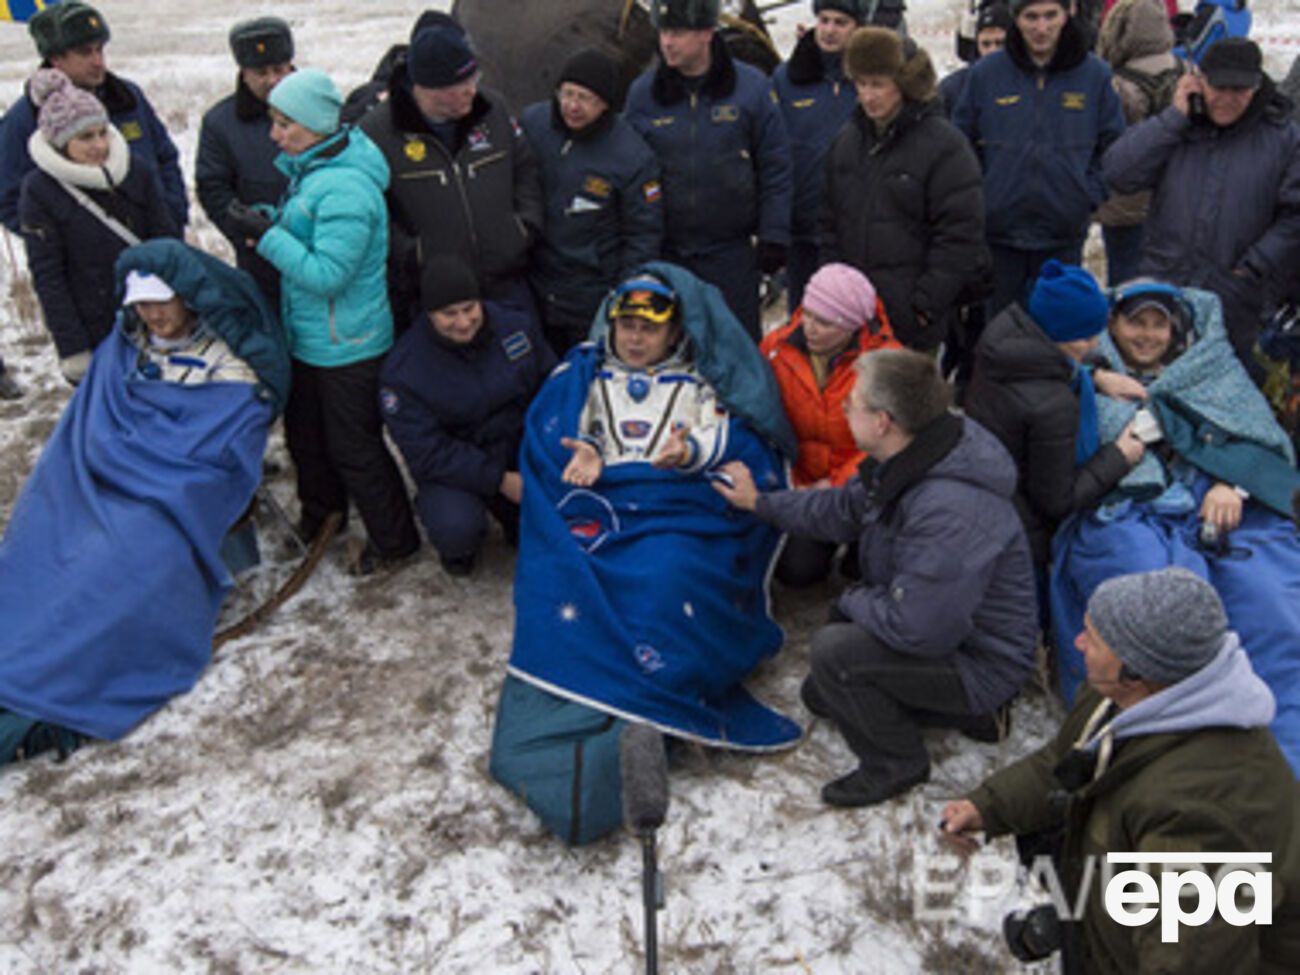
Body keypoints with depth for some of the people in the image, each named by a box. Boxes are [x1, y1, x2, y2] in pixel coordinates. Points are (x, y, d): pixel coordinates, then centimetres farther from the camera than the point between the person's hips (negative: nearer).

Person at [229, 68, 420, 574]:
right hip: (308, 337, 10)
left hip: (347, 345, -10)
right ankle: (319, 515, 47)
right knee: (304, 433, 24)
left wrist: (268, 236, -22)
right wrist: (268, 223, -2)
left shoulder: (345, 189, -26)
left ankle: (394, 539, 23)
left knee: (353, 447, 4)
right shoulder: (309, 169, 4)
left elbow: (328, 274, -29)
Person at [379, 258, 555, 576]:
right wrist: (499, 480, -24)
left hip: (522, 446, 4)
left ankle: (519, 521, 15)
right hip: (453, 468, -3)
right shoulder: (403, 370, -15)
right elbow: (426, 454, -17)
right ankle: (457, 549, 8)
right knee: (456, 530, -33)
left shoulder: (516, 326, -5)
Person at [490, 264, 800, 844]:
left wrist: (694, 451, -17)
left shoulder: (702, 380, 20)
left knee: (667, 575, -34)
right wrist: (583, 455, -9)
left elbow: (735, 438, 5)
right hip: (597, 504, 2)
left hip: (680, 509, -2)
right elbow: (548, 436, 13)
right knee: (567, 578, -29)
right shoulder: (583, 372, 25)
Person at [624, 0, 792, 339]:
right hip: (662, 252, 2)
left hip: (731, 250, -2)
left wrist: (774, 236, -4)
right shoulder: (643, 92, 2)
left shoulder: (750, 86, -3)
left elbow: (775, 168, 0)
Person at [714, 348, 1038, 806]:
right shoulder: (909, 461, -7)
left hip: (981, 663, -10)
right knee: (819, 695, 19)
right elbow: (846, 509, 11)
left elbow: (917, 630, -36)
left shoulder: (951, 512, -38)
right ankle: (969, 712, 20)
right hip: (942, 628, 10)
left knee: (834, 650, -25)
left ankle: (897, 764, 0)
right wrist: (760, 503, 14)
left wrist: (853, 600, -17)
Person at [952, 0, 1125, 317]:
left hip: (1064, 234, 0)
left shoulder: (1095, 74, 0)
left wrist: (1091, 194, -3)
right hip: (999, 231, 0)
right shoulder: (985, 73, -1)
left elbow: (1113, 145, 9)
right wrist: (975, 194, -1)